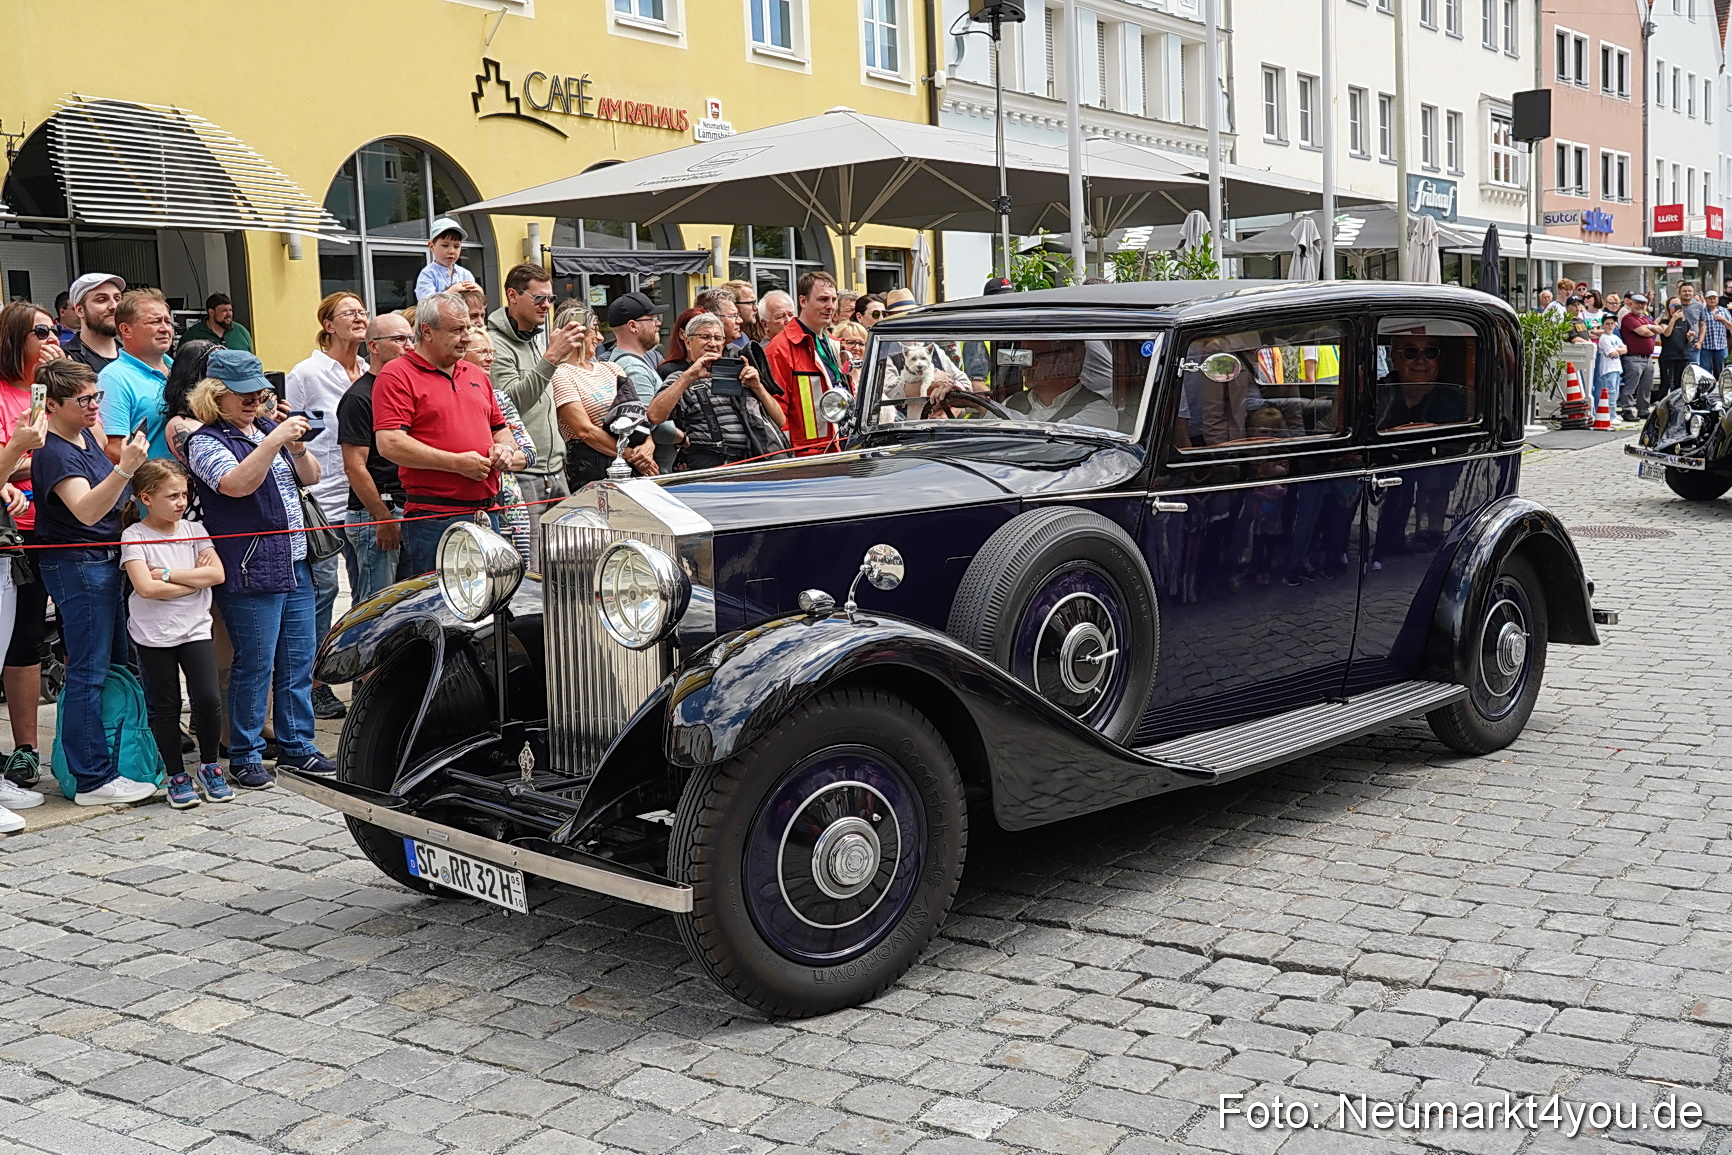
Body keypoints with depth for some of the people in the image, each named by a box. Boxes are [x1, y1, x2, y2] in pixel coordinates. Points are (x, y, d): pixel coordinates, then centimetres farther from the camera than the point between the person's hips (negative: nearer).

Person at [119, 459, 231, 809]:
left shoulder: (192, 530, 6)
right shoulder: (134, 536, -5)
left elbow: (217, 574, -6)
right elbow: (145, 587, -17)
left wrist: (168, 574, -12)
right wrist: (194, 580, -9)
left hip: (195, 628, 2)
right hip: (153, 634, -2)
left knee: (208, 698, -8)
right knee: (166, 707, 5)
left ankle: (209, 767, 12)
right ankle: (177, 776, 17)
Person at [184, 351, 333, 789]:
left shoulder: (267, 427, 16)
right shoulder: (206, 441, -5)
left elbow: (310, 478, 16)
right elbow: (236, 484, -23)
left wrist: (299, 449, -4)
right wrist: (274, 441, -28)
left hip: (295, 563, 7)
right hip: (249, 571, -7)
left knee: (299, 659, 11)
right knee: (254, 665, -4)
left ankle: (296, 746, 22)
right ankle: (244, 758, 6)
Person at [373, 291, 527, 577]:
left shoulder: (475, 375, 19)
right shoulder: (396, 375, -5)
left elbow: (500, 428, 29)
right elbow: (390, 444, -15)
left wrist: (505, 448, 4)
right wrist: (457, 463, -15)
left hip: (487, 513, 7)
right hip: (434, 518, -7)